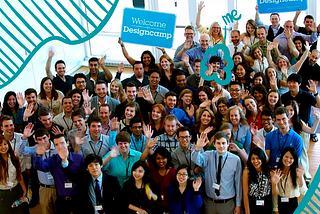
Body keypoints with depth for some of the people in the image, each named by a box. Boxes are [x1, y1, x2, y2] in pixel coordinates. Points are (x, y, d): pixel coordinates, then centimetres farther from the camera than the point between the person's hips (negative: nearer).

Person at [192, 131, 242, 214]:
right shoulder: (208, 156, -2)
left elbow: (238, 183, -2)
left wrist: (238, 205, 1)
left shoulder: (235, 160, -7)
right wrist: (198, 148, -43)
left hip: (227, 204, -1)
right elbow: (195, 160, -23)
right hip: (210, 203, 1)